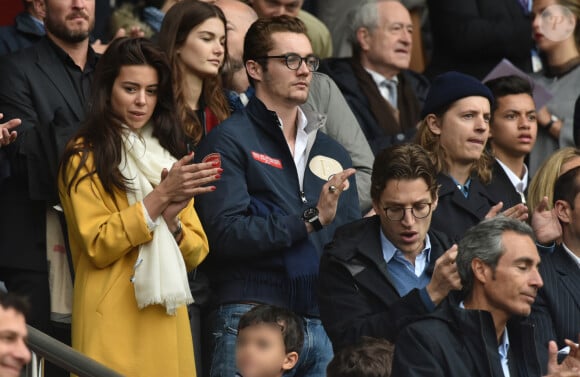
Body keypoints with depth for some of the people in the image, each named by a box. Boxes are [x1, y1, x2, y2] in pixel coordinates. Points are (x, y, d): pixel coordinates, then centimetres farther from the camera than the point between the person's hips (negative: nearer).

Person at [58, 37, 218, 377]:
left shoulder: (168, 157, 16)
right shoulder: (85, 156, -3)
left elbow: (197, 253, 8)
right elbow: (98, 247, -14)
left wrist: (172, 220, -12)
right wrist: (160, 196, -18)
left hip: (166, 319, 5)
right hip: (113, 324, -5)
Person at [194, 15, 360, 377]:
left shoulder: (332, 152, 21)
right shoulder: (229, 141, 1)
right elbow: (226, 233, -12)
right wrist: (310, 220, -14)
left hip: (324, 321, 6)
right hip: (251, 317, -6)